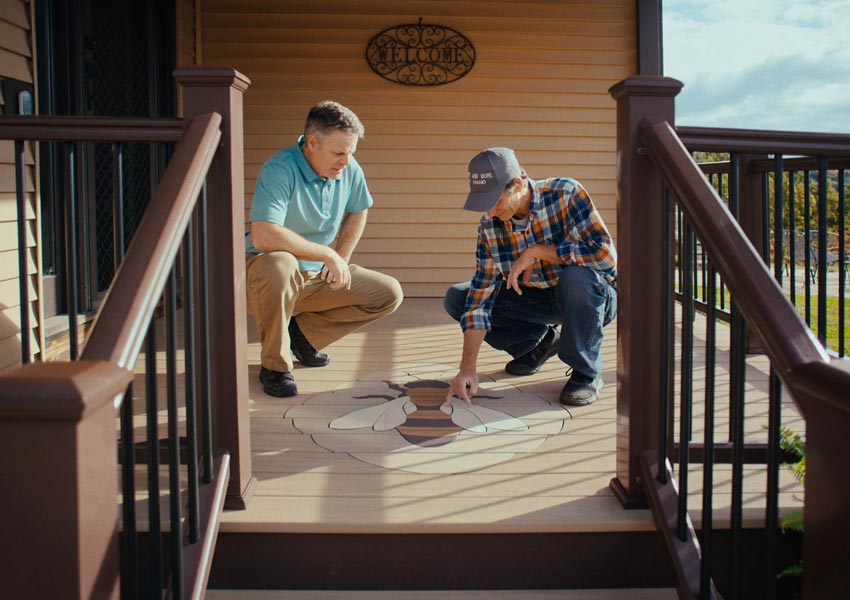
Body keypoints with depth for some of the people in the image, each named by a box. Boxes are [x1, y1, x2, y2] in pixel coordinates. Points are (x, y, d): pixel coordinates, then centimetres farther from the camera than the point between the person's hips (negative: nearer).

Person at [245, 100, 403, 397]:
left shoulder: (349, 169, -4)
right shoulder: (280, 169, -24)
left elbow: (358, 211, 17)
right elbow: (263, 236, -36)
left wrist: (342, 260, 4)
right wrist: (328, 255, -29)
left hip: (317, 278, 7)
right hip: (265, 272, -6)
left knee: (389, 294, -3)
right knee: (279, 264, -41)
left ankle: (303, 331, 8)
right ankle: (274, 364, -18)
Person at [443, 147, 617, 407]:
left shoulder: (565, 194, -23)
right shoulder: (490, 225, -10)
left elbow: (606, 254, -32)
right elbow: (481, 292, -13)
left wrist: (536, 252, -29)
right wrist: (467, 368, -20)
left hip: (594, 297, -5)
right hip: (537, 299, 5)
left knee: (576, 276, -39)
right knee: (456, 299, -8)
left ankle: (586, 372, -15)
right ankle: (539, 342, 10)